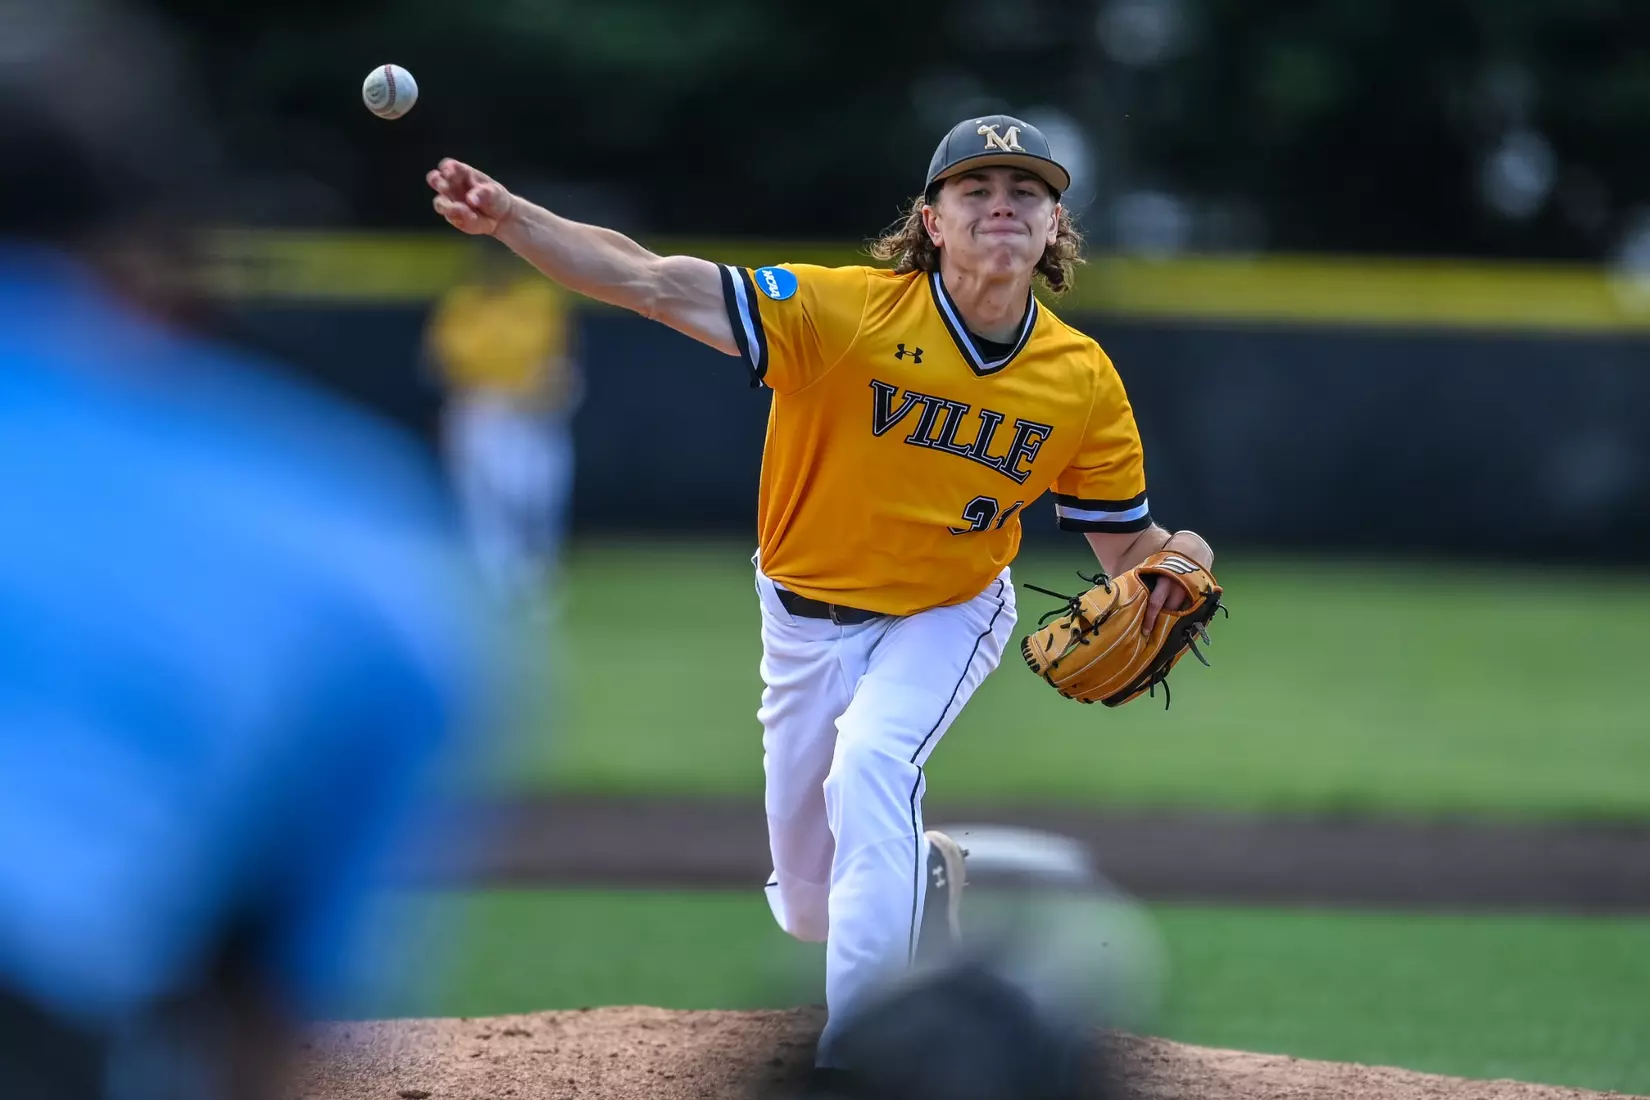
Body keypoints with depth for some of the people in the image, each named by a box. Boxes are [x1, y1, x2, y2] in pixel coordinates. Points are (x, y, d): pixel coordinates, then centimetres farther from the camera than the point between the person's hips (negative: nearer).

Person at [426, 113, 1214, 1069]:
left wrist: (1176, 557, -29)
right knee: (809, 908, 9)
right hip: (807, 620, 1)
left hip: (944, 619, -1)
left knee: (872, 761, -32)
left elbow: (1124, 542, -4)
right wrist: (512, 218, -46)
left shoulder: (1083, 379, -15)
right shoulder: (848, 311, -24)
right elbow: (656, 283, -32)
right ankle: (925, 870, 47)